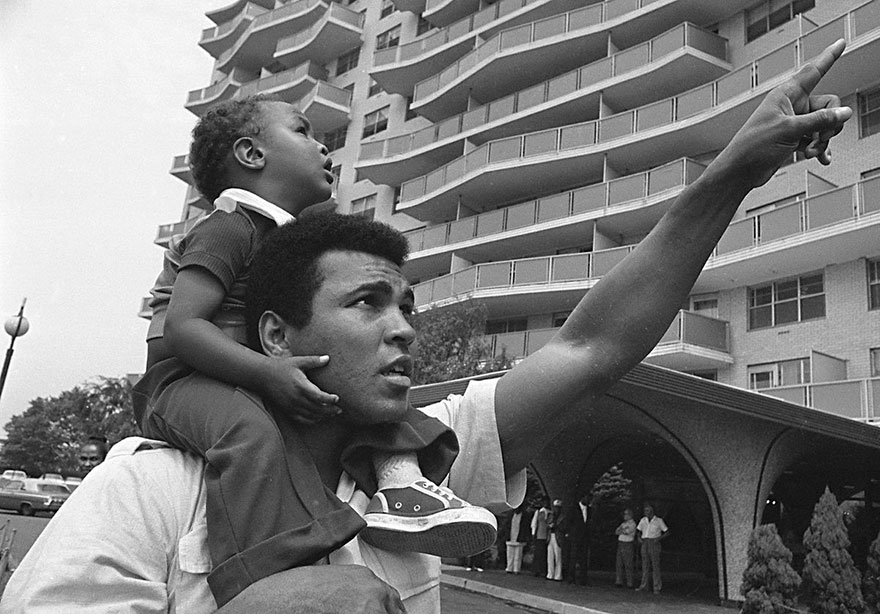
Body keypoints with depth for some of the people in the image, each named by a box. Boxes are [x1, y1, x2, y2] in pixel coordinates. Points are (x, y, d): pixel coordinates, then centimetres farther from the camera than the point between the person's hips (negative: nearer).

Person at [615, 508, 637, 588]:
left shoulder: (632, 524, -5)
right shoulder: (623, 523, 18)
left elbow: (627, 532, -16)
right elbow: (616, 532, 12)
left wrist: (620, 530, 1)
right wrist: (623, 531, -6)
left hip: (628, 545, -7)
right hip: (620, 544, 7)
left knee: (628, 565, -6)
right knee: (619, 564, 4)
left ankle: (629, 584, -2)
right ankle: (618, 582, 7)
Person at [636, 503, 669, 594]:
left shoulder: (659, 520, -3)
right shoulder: (643, 520, 9)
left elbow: (667, 532, 1)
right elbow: (638, 531, 19)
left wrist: (659, 538, -13)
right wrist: (638, 538, -1)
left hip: (654, 543, -4)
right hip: (644, 543, 4)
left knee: (655, 565, -6)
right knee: (645, 565, 5)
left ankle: (657, 587, -3)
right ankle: (644, 586, 8)